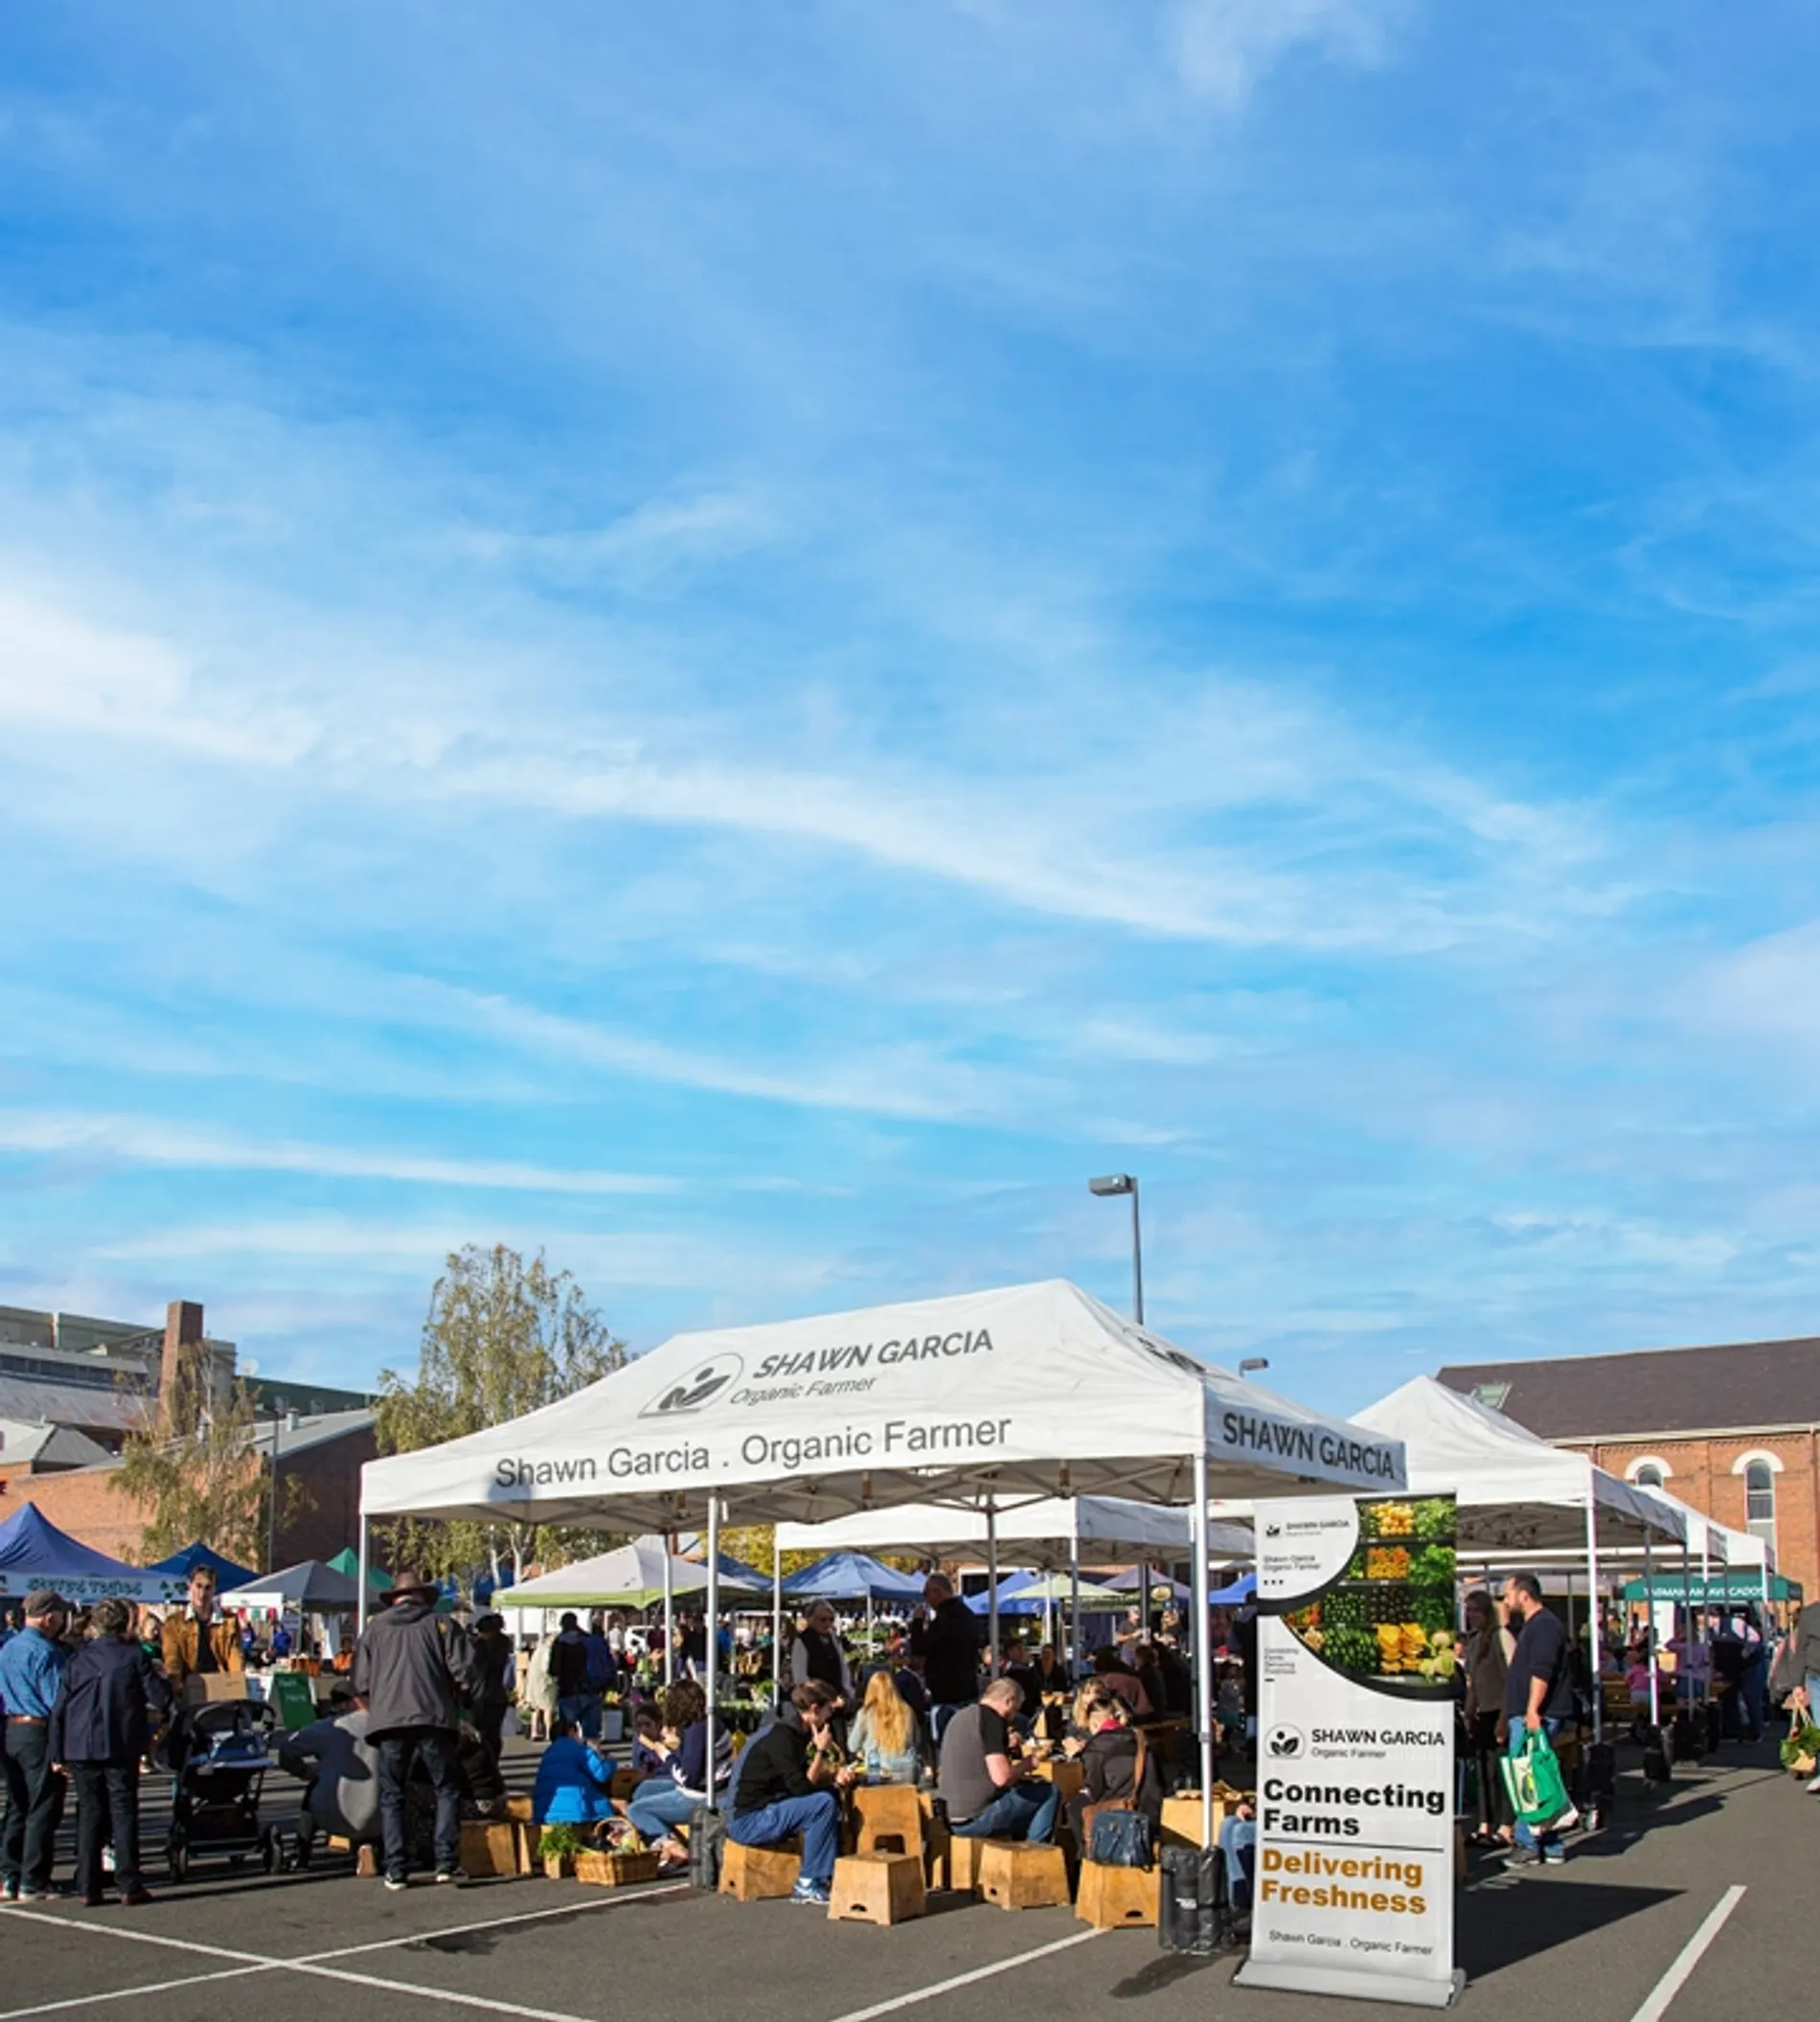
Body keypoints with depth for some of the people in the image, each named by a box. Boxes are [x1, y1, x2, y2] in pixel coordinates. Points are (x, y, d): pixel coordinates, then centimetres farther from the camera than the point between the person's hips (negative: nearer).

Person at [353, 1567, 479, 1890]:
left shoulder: (376, 1626, 11)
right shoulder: (439, 1624, 5)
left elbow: (361, 1681, 10)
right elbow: (464, 1671, -2)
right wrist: (454, 1701, 16)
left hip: (388, 1721, 1)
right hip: (433, 1719, -1)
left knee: (391, 1796, 9)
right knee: (447, 1790, 9)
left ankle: (396, 1870, 4)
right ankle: (446, 1863, 0)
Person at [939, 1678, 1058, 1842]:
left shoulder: (962, 1716, 14)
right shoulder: (990, 1719, -14)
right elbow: (1001, 1777, -23)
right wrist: (1027, 1763, -4)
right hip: (977, 1818, -9)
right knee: (1050, 1793, 0)